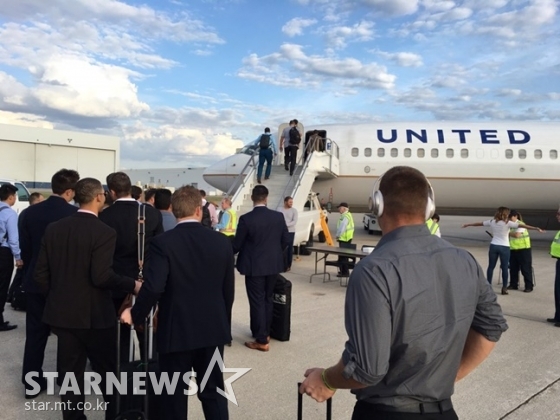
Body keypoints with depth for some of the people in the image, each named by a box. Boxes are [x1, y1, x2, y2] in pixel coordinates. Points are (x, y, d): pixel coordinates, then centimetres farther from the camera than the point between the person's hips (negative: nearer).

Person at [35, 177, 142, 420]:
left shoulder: (53, 228, 2)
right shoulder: (104, 232, -17)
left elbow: (40, 274, 4)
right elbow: (101, 277, -25)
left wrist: (56, 298, 17)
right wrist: (133, 285, -12)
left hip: (62, 313, 5)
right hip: (95, 315, -5)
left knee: (70, 374, 14)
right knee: (108, 372, 13)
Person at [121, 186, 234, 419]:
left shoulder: (163, 243, -13)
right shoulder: (222, 242, -2)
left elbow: (153, 287, -22)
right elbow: (228, 290, 3)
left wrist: (135, 315, -4)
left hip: (176, 331, -3)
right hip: (213, 329, 3)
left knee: (175, 395, 13)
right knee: (213, 391, 16)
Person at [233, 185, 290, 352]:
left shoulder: (246, 219, -15)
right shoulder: (278, 217, -4)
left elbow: (237, 245, -9)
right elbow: (286, 240, 4)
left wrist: (230, 251, 14)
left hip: (255, 266, -5)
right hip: (273, 264, 5)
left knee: (257, 302, 3)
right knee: (267, 299, 18)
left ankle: (261, 340, 7)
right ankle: (266, 333, 30)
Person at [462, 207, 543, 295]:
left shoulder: (492, 222, 3)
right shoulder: (508, 223, -9)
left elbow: (479, 223, 15)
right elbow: (522, 225, -12)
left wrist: (468, 224, 29)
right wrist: (536, 228, -12)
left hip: (493, 246, 4)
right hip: (504, 247, -3)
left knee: (491, 266, 10)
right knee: (504, 268, 5)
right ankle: (504, 288, 8)